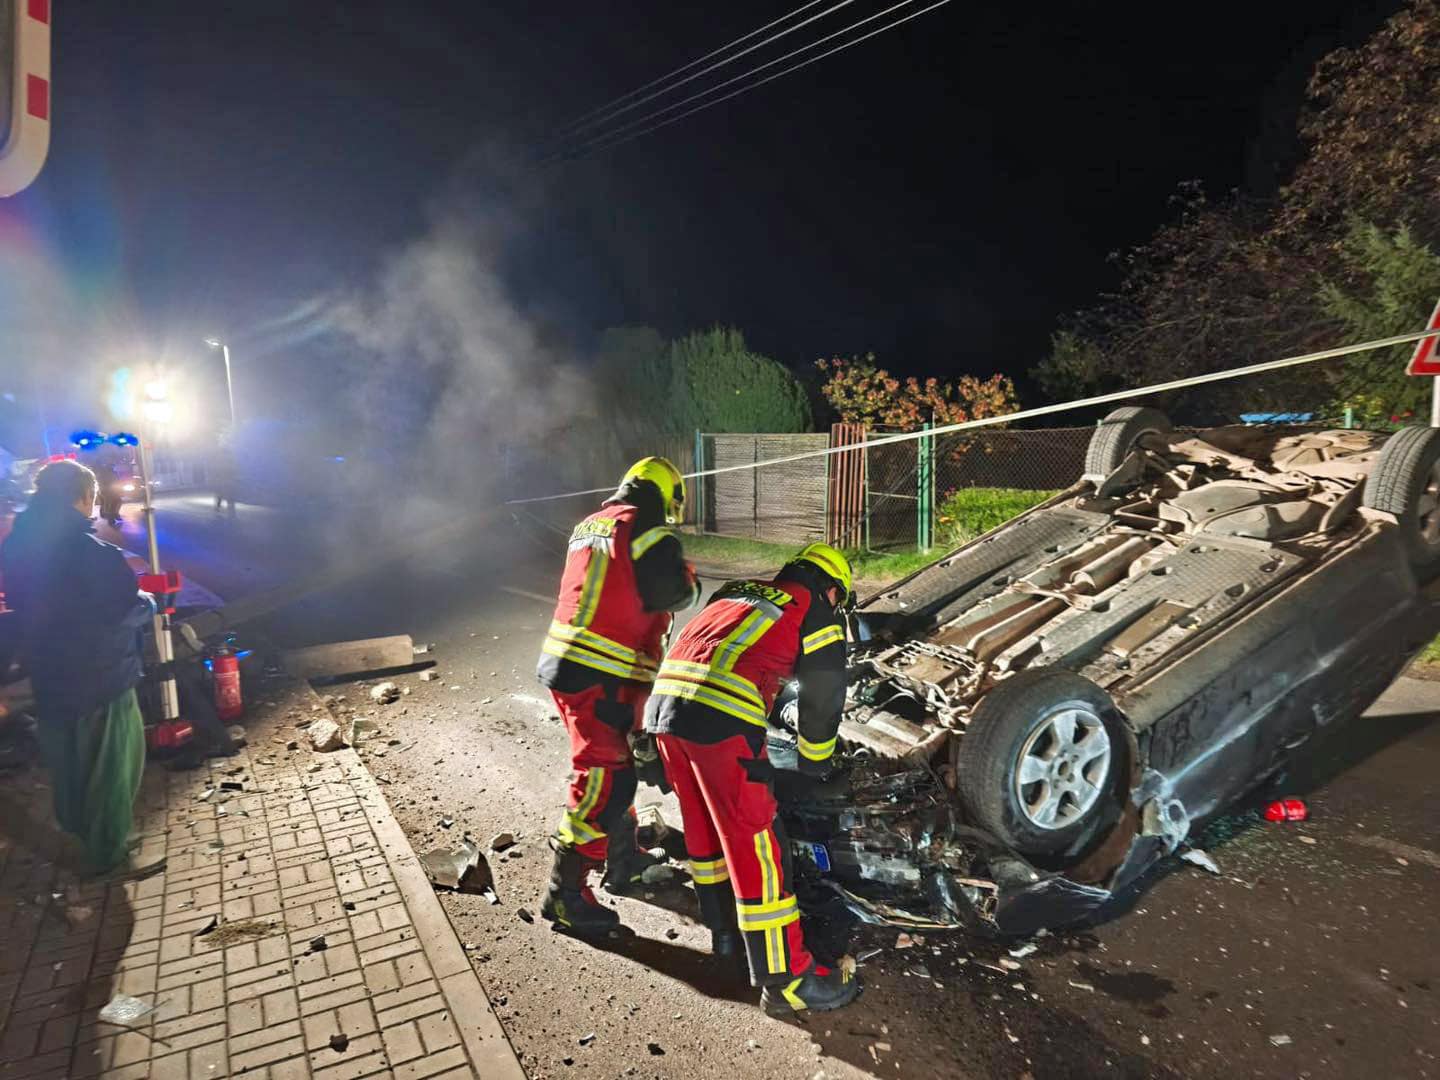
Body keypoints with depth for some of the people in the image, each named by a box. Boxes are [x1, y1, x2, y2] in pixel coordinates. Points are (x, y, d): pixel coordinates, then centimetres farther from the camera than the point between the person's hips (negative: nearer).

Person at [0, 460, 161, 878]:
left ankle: (77, 826, 49)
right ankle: (107, 853, 21)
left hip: (47, 677, 7)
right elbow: (130, 610, -19)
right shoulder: (95, 555, -27)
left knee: (64, 759, 27)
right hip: (101, 681, -7)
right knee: (110, 766, 9)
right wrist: (150, 602, 1)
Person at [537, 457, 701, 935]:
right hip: (599, 678, -9)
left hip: (563, 663, 9)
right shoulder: (648, 530, -10)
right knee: (606, 780, -3)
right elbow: (671, 592, -12)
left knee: (616, 765, 22)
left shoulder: (587, 526, 16)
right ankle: (565, 894, 5)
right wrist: (690, 581, 9)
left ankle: (622, 860, 36)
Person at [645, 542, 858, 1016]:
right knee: (753, 841, 2)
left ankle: (724, 928, 40)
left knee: (703, 825, 22)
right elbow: (822, 704, 18)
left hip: (663, 703, 7)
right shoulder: (818, 615, 12)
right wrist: (814, 768, 35)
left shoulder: (736, 592, 29)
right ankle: (786, 980, 12)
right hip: (721, 716, -7)